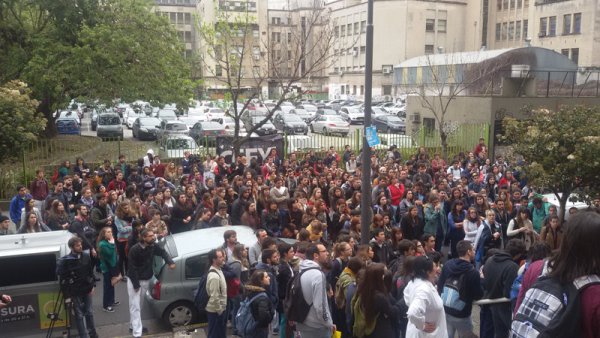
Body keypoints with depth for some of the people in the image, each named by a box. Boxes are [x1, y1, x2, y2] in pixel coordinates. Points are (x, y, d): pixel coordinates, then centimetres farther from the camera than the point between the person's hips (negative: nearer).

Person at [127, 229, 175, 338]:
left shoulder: (153, 247, -8)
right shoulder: (135, 249, -24)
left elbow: (163, 252, 9)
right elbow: (131, 267, -20)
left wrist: (170, 262, -10)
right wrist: (136, 284, -19)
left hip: (146, 280, 6)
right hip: (134, 280, -6)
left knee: (139, 305, 17)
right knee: (135, 306, -7)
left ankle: (133, 325, 35)